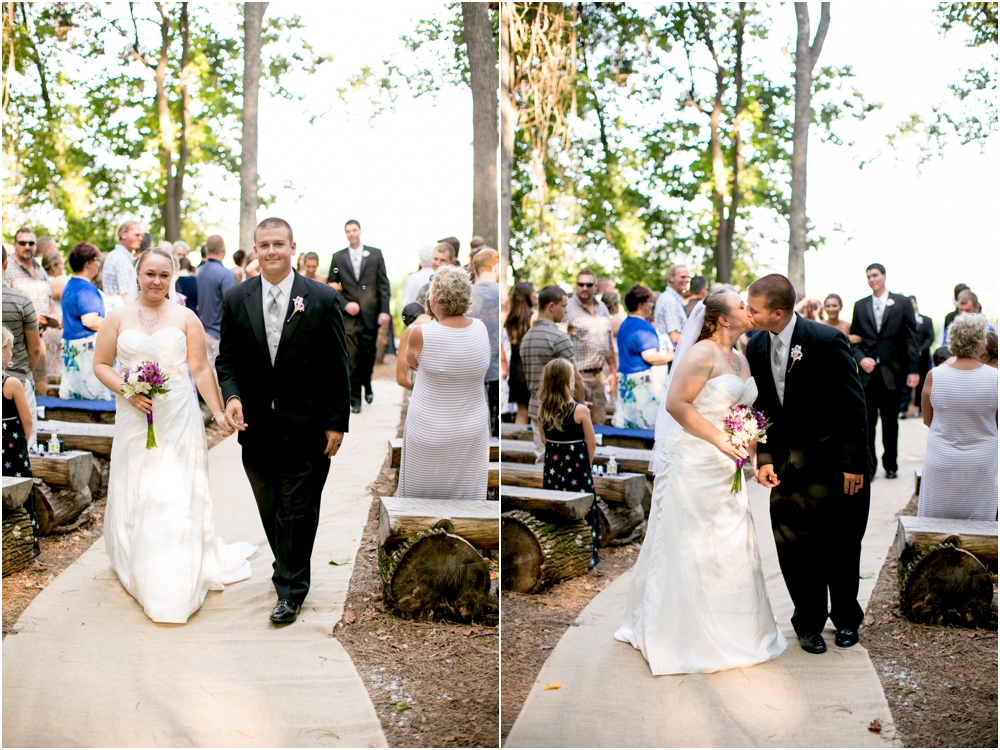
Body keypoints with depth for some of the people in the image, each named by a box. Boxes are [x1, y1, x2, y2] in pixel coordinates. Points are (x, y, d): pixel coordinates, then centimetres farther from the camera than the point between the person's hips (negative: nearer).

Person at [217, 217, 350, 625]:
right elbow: (227, 359, 7)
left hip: (305, 427, -3)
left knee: (297, 511, 2)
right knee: (270, 511, 13)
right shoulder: (235, 299, 3)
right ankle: (293, 573, 31)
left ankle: (290, 590, 15)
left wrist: (336, 423, -5)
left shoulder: (323, 299, -5)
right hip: (256, 425, 3)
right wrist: (231, 396, -13)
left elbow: (337, 367, -3)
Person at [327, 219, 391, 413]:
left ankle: (367, 385, 34)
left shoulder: (375, 254, 4)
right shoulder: (338, 257, 7)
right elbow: (332, 286, 6)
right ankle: (355, 397, 5)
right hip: (349, 316, 0)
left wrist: (385, 310, -6)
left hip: (371, 315, 0)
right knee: (352, 358, -3)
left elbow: (383, 284, 2)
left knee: (369, 354, 9)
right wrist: (345, 304, -9)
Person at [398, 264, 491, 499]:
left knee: (421, 496, 13)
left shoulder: (420, 334, -18)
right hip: (472, 432, 3)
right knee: (466, 497, 13)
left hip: (428, 433, -3)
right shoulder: (481, 329, -7)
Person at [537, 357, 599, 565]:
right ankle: (587, 556, 12)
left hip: (553, 465, 4)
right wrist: (587, 462, 9)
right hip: (577, 465, -4)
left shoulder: (542, 410, -4)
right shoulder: (580, 410, -17)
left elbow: (544, 440, 7)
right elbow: (591, 443, -8)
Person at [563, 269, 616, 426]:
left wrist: (613, 371, 18)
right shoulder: (567, 308, -5)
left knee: (600, 421, 8)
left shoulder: (602, 308, 14)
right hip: (577, 374, -6)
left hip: (598, 374, 6)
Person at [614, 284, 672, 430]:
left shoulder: (625, 325, 15)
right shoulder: (643, 327, -16)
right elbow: (650, 356, -25)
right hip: (643, 383, -10)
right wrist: (670, 356, -9)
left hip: (626, 383, 10)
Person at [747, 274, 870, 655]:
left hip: (836, 463, -4)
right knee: (792, 545, 3)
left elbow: (854, 405, -15)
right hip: (788, 463, 4)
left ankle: (846, 618, 31)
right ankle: (809, 623, 20)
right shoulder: (757, 346, -1)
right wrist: (764, 458, -4)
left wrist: (854, 464, -15)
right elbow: (761, 407, 6)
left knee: (841, 547, 10)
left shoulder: (827, 341, -18)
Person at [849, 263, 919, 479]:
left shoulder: (902, 303, 2)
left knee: (890, 421, 9)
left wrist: (913, 370, -7)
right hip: (867, 371, 1)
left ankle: (890, 465, 20)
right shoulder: (860, 305, 10)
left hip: (893, 371, -1)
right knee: (866, 421, -1)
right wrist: (860, 359, -9)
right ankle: (868, 466, 6)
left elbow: (911, 338, -1)